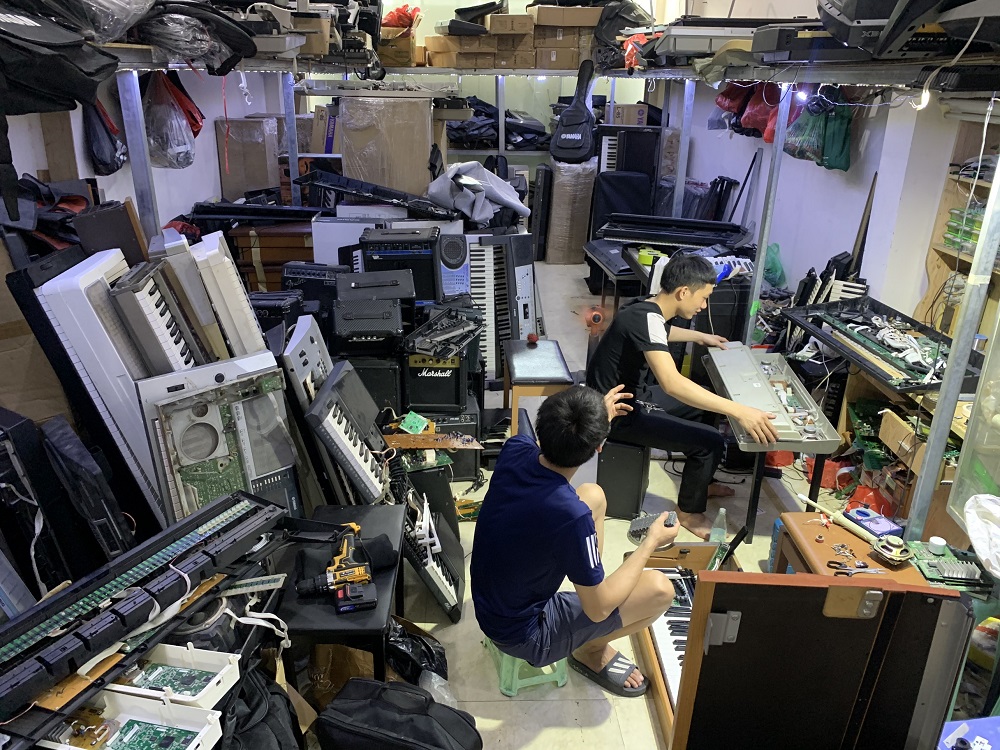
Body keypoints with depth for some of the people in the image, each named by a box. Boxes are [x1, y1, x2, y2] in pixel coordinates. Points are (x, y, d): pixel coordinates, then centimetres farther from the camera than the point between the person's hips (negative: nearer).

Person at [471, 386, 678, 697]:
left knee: (593, 495, 8)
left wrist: (598, 417, 23)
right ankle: (592, 650, 16)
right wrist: (651, 543, -10)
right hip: (524, 636, -7)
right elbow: (599, 608, -21)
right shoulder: (572, 516, -37)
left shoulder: (514, 449, -17)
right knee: (659, 589, -10)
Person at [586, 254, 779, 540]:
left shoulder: (649, 308, 0)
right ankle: (689, 512, 11)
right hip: (618, 414, -10)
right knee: (710, 441, -12)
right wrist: (739, 411, -45)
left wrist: (700, 336, 30)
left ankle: (701, 482, 37)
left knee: (701, 405, 22)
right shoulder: (646, 318, -29)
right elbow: (671, 383, -44)